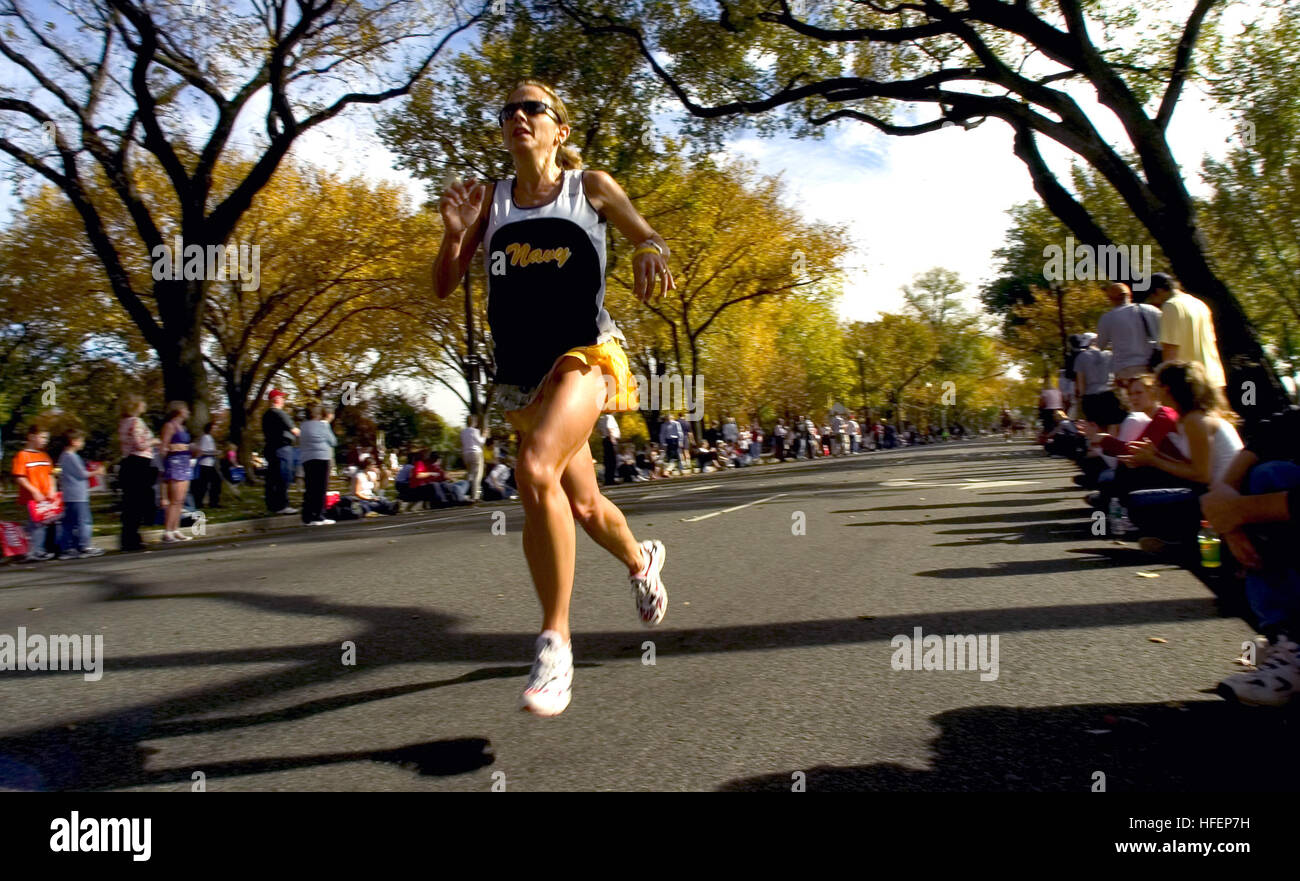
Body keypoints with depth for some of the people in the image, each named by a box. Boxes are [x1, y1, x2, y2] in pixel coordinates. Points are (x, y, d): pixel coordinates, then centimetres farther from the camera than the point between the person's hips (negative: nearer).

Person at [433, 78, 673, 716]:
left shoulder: (591, 187, 4)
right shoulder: (490, 200, 11)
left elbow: (650, 240, 11)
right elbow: (444, 287, 9)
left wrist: (650, 250, -13)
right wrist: (454, 234, -10)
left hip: (582, 355, -5)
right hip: (519, 370, 5)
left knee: (536, 469, -31)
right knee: (583, 505, 14)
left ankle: (555, 642, -20)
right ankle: (641, 560, 49)